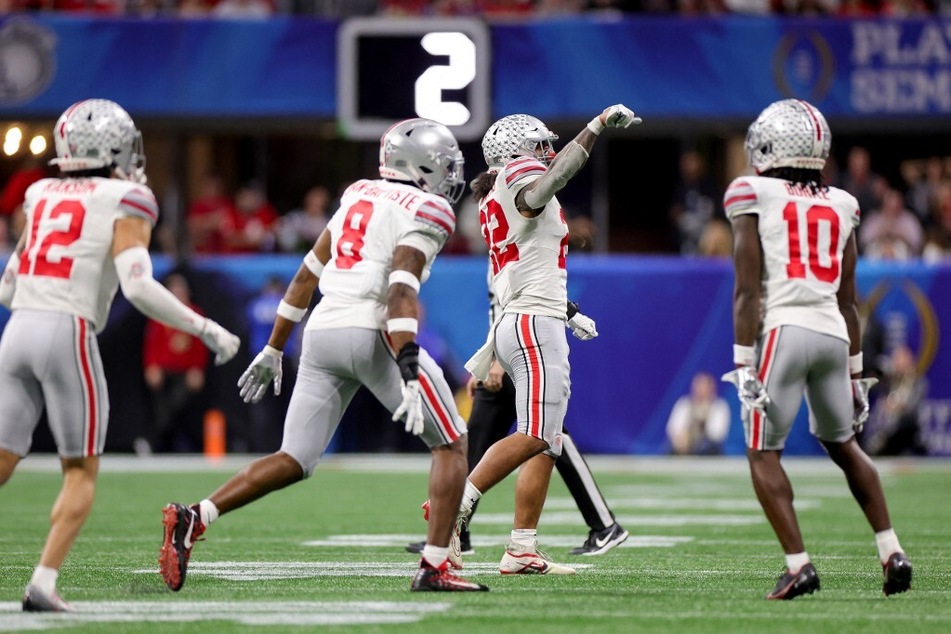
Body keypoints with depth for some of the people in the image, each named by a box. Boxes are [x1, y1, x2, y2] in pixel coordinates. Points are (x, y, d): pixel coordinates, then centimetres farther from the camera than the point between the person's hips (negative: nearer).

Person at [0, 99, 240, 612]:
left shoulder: (41, 197, 17)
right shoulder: (123, 204, 0)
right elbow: (137, 287, -13)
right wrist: (207, 330, -6)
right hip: (68, 334, -5)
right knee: (80, 472, 6)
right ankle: (43, 583, -7)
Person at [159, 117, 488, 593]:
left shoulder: (359, 197, 20)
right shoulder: (424, 214, -3)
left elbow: (307, 275, 22)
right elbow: (401, 294, -17)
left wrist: (273, 349, 27)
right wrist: (410, 376, -25)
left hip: (322, 334, 7)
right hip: (372, 334, -7)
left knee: (294, 462, 10)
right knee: (451, 445, 9)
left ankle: (193, 519, -8)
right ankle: (434, 567, 0)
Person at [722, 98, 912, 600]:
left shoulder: (755, 200, 1)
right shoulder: (839, 207, 15)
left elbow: (747, 291, -6)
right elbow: (848, 301, 17)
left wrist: (744, 365, -7)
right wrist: (855, 371, 23)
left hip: (783, 331, -5)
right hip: (832, 334, 5)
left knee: (763, 453, 4)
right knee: (843, 445, 23)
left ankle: (798, 566, -8)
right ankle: (892, 553, 17)